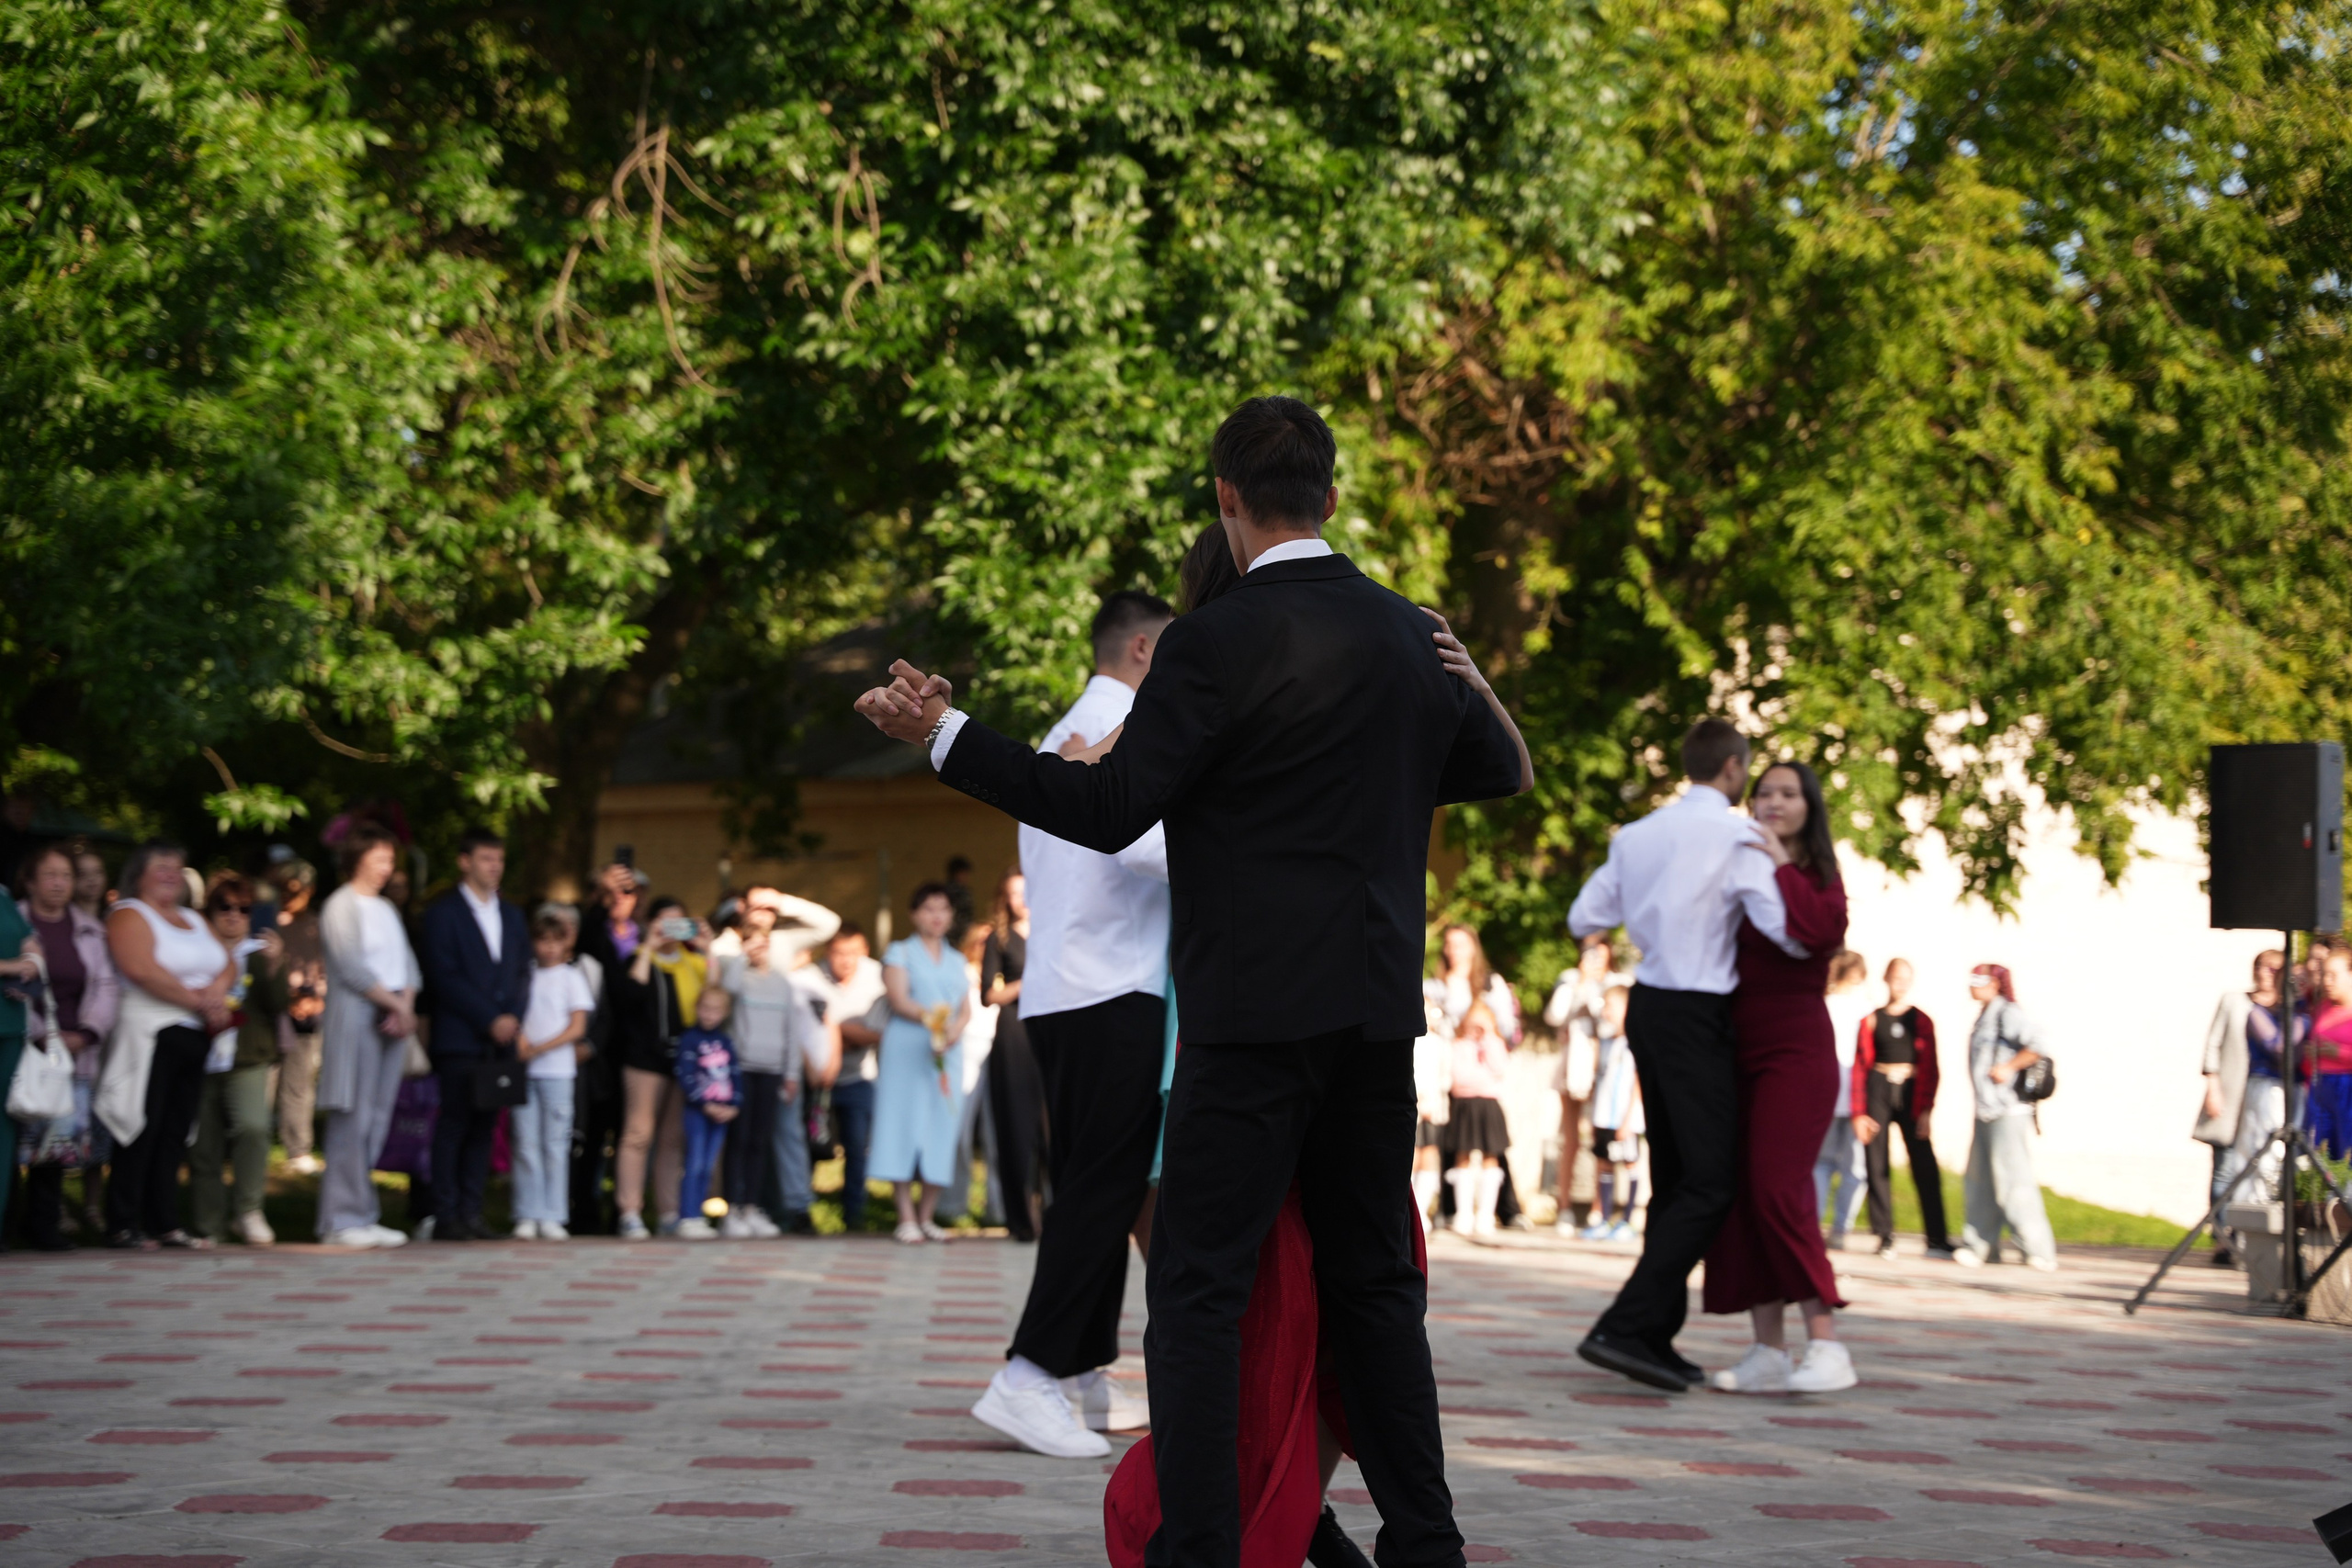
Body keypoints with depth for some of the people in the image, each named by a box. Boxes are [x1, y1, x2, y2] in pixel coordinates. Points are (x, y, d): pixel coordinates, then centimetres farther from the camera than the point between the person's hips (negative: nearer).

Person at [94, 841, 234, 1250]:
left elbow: (227, 965, 16)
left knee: (175, 1134, 7)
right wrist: (198, 1001, -14)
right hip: (151, 1035, -7)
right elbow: (142, 970, -18)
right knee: (143, 1132, -9)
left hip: (195, 1037, 7)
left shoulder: (192, 920, 22)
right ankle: (123, 1226, -6)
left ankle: (165, 1223, 9)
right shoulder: (129, 915, -2)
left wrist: (217, 990, -7)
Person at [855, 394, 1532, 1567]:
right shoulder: (1414, 638, 9)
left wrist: (941, 734, -9)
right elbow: (1500, 769, 24)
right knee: (1373, 1277, 15)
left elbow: (1109, 809, -13)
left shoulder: (1216, 644, -11)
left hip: (1255, 1017, -6)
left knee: (1198, 1284, -3)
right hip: (1380, 1011, 7)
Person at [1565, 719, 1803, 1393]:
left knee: (1672, 1177, 14)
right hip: (1695, 1015, -8)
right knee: (1711, 1183, -7)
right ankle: (1624, 1327, -17)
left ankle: (1655, 1338, 15)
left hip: (1648, 1005, 8)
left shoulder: (1638, 835, 10)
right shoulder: (1738, 836, -10)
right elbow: (1784, 927, -17)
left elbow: (1583, 919, 13)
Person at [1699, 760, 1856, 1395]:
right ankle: (1769, 1353, 5)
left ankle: (1826, 1345, -14)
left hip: (1795, 1046, -6)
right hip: (1737, 1050, 6)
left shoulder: (1819, 874, 1)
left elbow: (1823, 931, -21)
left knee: (1778, 1189, -17)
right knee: (1742, 1197, 1)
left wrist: (1779, 862, -14)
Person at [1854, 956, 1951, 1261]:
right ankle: (1885, 1238, 4)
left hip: (1911, 1094, 0)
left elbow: (1930, 1070, 6)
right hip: (1878, 1093, 0)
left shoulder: (1922, 1021, 6)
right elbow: (1860, 1067, 5)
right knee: (1877, 1167, -1)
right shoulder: (1872, 1021, 6)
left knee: (1925, 1166, -5)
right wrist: (1859, 1113, -2)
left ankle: (1937, 1240, -2)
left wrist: (1926, 1110, -3)